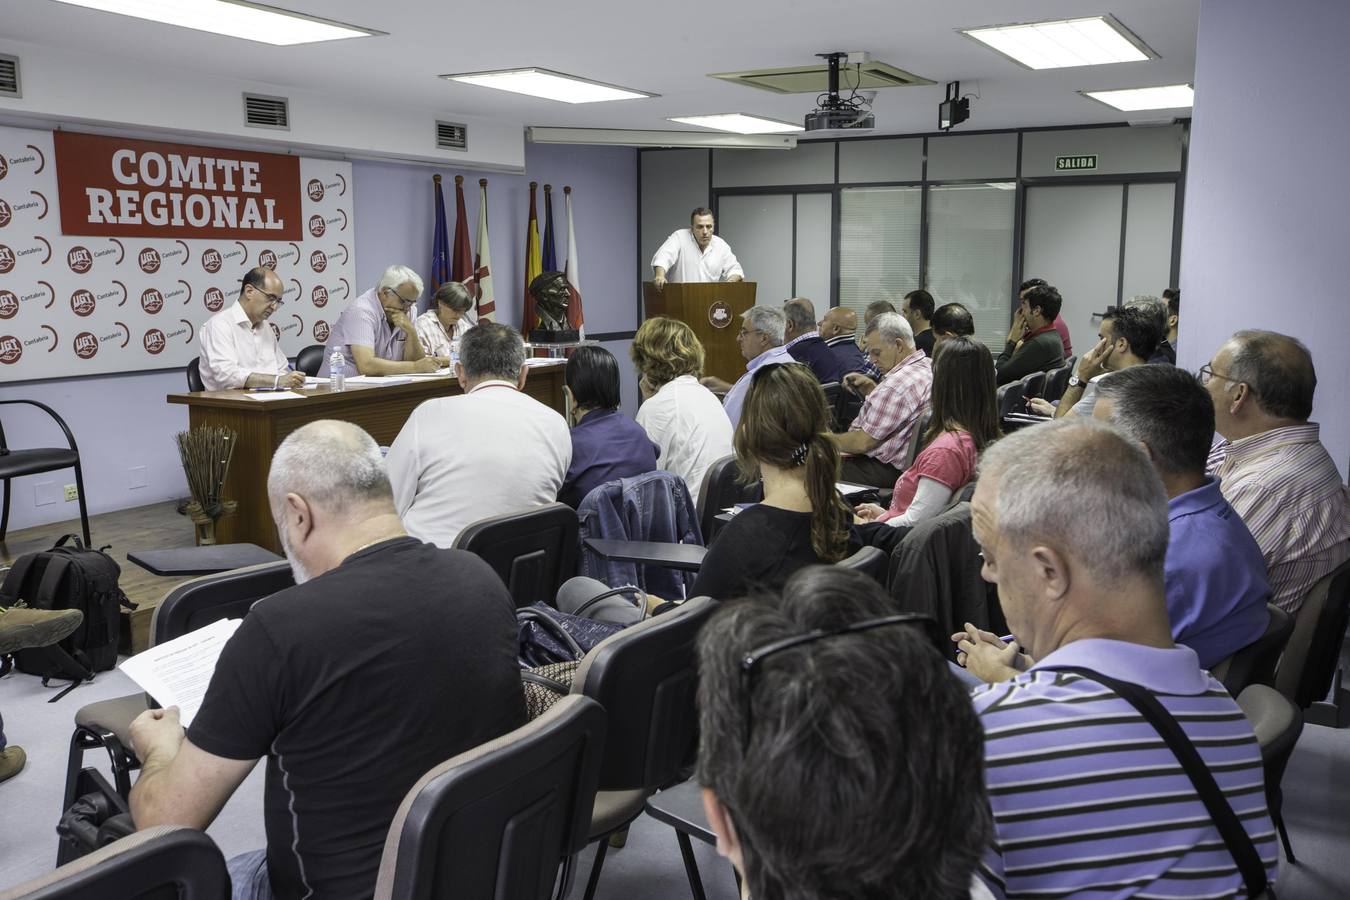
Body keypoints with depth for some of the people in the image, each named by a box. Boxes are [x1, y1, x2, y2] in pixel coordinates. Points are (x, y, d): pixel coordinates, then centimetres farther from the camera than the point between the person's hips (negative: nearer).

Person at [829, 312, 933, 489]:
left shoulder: (899, 382, -25)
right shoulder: (927, 366, 7)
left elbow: (863, 442, -21)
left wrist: (827, 440, -6)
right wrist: (870, 388, 8)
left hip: (887, 471, -11)